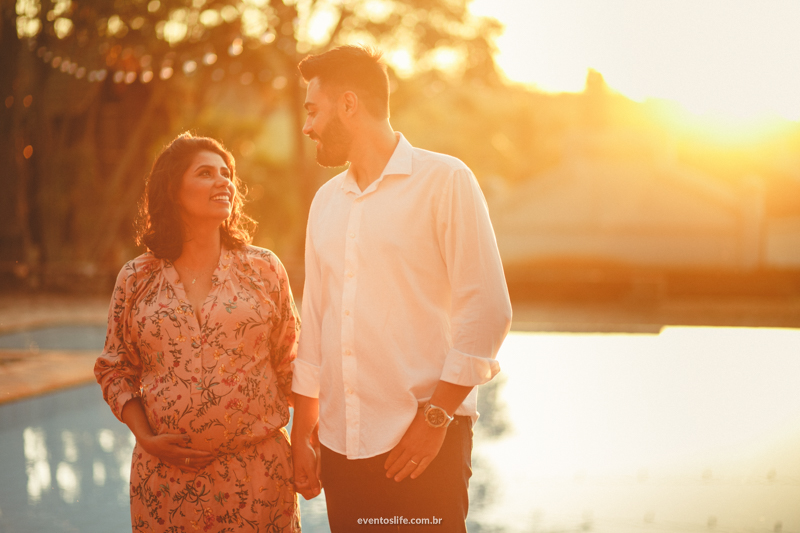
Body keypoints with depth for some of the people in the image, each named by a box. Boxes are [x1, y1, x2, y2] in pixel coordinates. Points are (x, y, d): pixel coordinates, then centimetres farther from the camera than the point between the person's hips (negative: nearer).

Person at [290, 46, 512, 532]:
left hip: (425, 443, -5)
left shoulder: (444, 180, -4)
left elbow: (488, 309, -9)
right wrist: (302, 435, 14)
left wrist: (436, 416, -12)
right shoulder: (326, 202, 14)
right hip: (341, 446, 5)